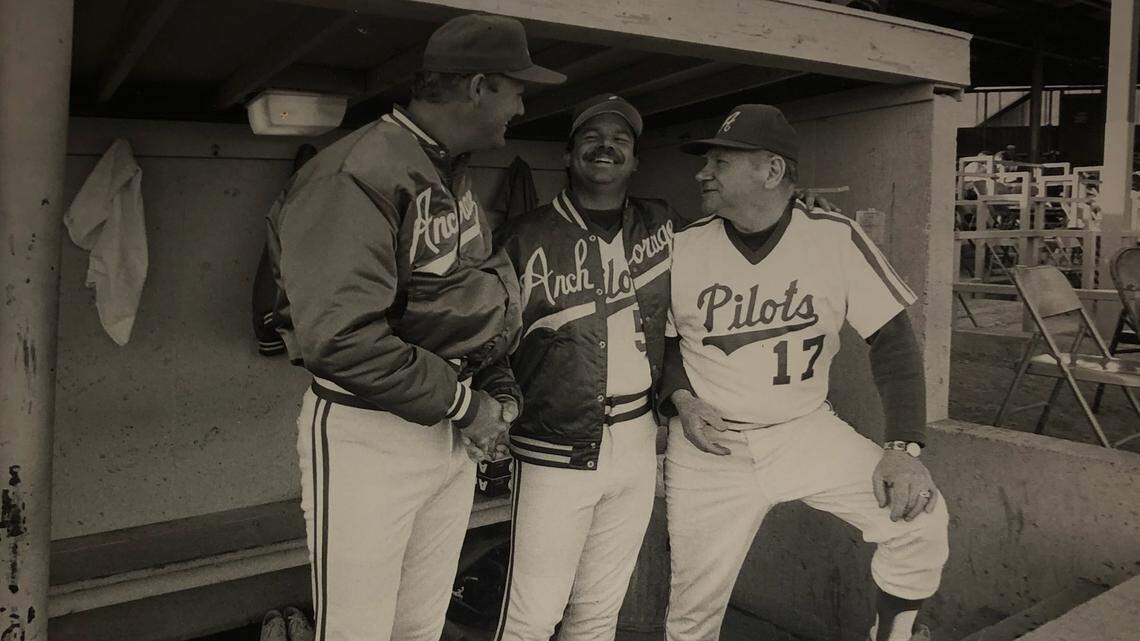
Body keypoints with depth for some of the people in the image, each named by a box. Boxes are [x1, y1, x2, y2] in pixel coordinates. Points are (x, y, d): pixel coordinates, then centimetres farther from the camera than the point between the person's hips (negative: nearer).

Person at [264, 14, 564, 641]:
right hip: (368, 436, -8)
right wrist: (461, 401, -19)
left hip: (451, 436, 9)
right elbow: (339, 338, -30)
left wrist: (499, 388, 1)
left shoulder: (455, 175, 11)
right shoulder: (357, 177, -20)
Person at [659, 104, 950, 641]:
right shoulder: (682, 248, -5)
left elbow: (890, 338, -5)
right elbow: (660, 339, 9)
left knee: (921, 519, -17)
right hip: (707, 448, 1)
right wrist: (681, 401, -10)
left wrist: (903, 446, -14)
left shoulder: (837, 240, -9)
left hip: (807, 432, 0)